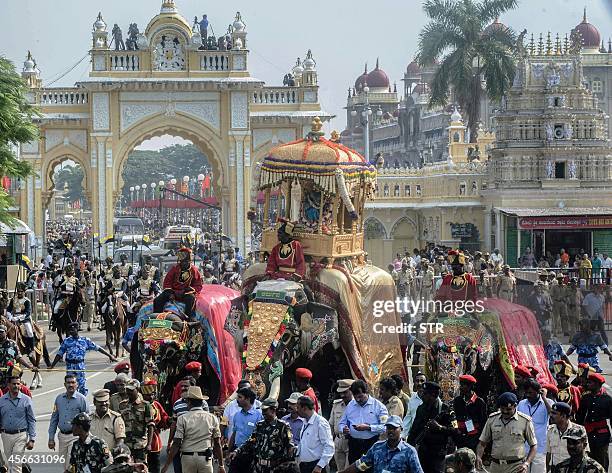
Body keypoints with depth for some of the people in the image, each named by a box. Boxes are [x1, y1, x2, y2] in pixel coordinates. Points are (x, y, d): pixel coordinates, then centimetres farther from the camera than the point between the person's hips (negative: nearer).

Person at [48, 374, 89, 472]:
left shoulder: (81, 399, -4)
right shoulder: (59, 399, 9)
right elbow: (54, 419, 14)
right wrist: (51, 438, 10)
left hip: (75, 436, -5)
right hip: (62, 436, 5)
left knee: (71, 466, -13)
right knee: (65, 465, 10)